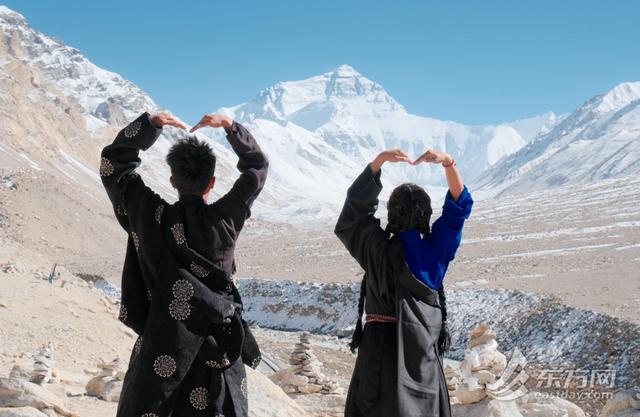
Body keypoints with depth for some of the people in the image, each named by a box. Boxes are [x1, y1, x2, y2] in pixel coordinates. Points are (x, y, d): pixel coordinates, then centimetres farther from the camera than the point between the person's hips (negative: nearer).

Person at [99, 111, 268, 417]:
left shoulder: (152, 216, -8)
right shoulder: (225, 219, -9)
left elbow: (113, 162, 4)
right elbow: (257, 166, 5)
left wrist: (148, 124, 0)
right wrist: (231, 126, 1)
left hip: (161, 344, 0)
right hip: (217, 342, 0)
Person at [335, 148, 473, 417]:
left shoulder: (378, 249, -10)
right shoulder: (436, 251, -6)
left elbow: (357, 204, -2)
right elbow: (460, 204, 0)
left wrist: (379, 161, -6)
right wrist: (448, 163, -9)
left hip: (380, 347, -1)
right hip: (424, 348, 1)